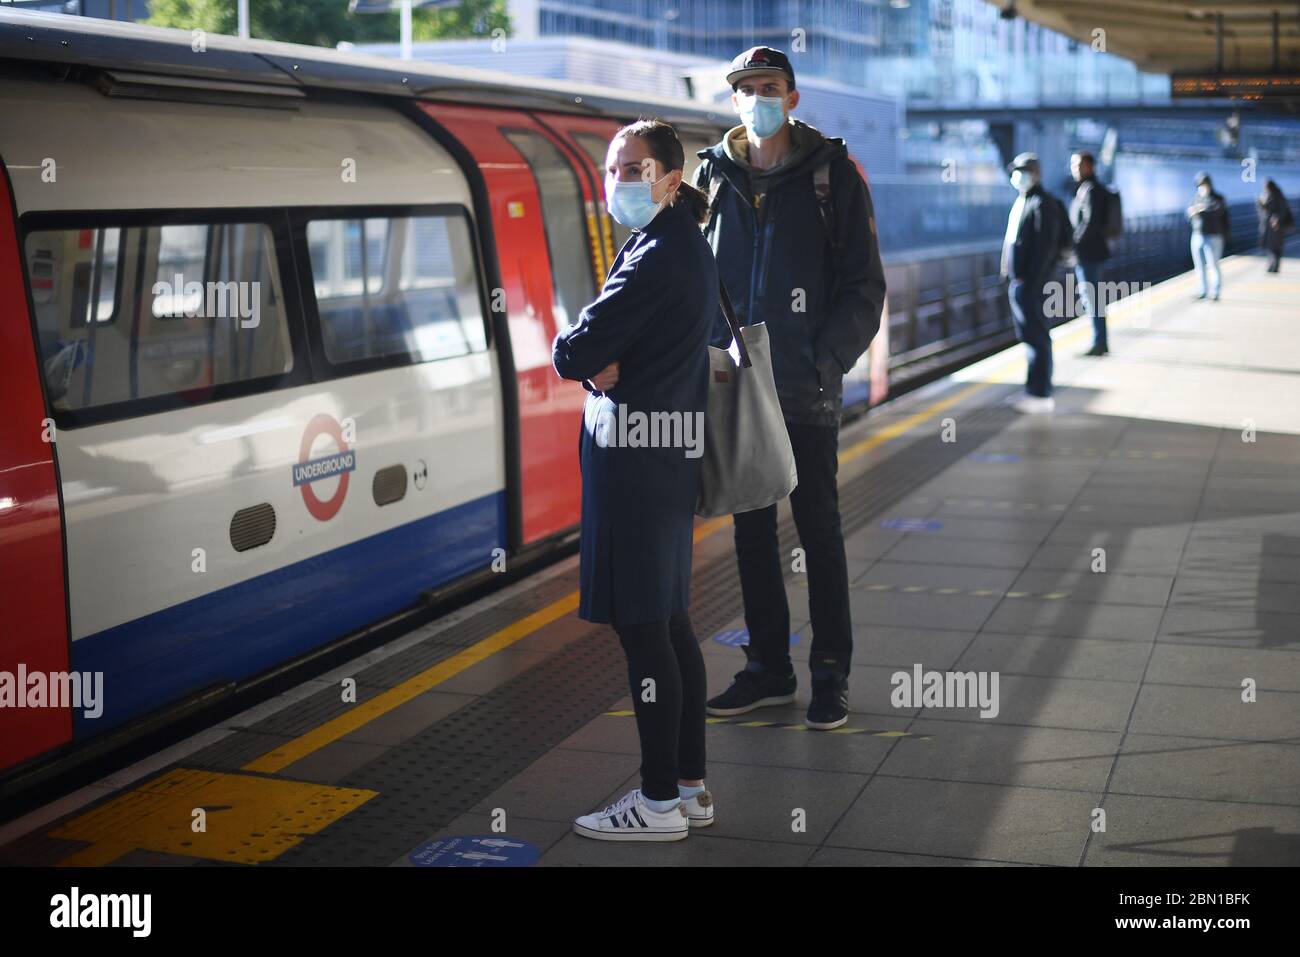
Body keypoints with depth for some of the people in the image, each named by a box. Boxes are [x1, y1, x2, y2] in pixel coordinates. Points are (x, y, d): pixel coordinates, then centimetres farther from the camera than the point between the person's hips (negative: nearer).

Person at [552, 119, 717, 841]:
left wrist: (587, 358, 3)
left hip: (636, 449, -10)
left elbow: (574, 350, -18)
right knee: (671, 623, 14)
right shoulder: (686, 246, 15)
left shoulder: (658, 255, -16)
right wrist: (603, 365, -5)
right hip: (672, 448, 10)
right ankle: (690, 785, 22)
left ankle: (660, 802, 3)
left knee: (641, 626, -4)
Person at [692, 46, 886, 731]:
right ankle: (768, 668, 22)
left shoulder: (832, 173, -1)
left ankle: (830, 674, 15)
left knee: (818, 528, 5)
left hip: (807, 391, -3)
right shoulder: (713, 175, 8)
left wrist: (825, 361, -13)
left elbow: (863, 286, -2)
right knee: (751, 529, 10)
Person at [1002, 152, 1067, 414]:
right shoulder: (1021, 202, 17)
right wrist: (1010, 273, 15)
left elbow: (1045, 247, -19)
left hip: (1032, 282, -10)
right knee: (1030, 336, 14)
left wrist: (1032, 282, -22)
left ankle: (1041, 394, -2)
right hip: (1018, 281, 10)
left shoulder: (1043, 204, -13)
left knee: (1037, 337, -5)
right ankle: (1035, 389, 22)